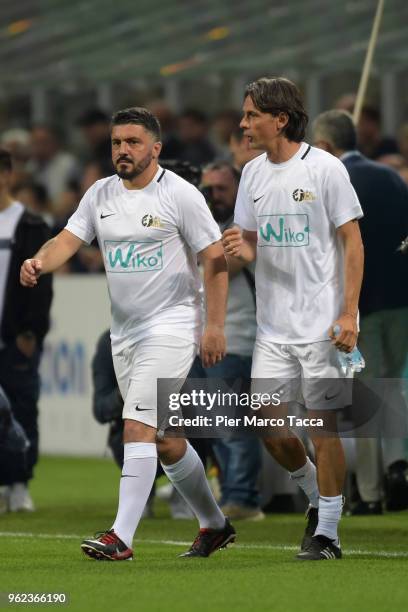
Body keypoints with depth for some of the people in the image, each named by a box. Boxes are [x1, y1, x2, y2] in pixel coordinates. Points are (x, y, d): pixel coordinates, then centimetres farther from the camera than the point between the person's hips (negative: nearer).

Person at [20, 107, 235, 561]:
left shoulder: (180, 195, -9)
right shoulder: (100, 195, 9)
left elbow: (215, 259, -8)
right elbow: (69, 239, 0)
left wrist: (214, 325, -14)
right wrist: (40, 262, -23)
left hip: (171, 327, -7)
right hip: (124, 331, 7)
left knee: (137, 429, -18)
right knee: (164, 440, 13)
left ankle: (121, 537, -20)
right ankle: (214, 524, 29)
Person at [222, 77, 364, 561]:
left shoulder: (324, 168, -8)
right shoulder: (253, 173, 9)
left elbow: (352, 241, -8)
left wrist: (348, 313, -14)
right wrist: (240, 248, -9)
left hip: (322, 322, -6)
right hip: (273, 323, 6)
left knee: (323, 423, -4)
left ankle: (327, 533, 5)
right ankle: (316, 495, 27)